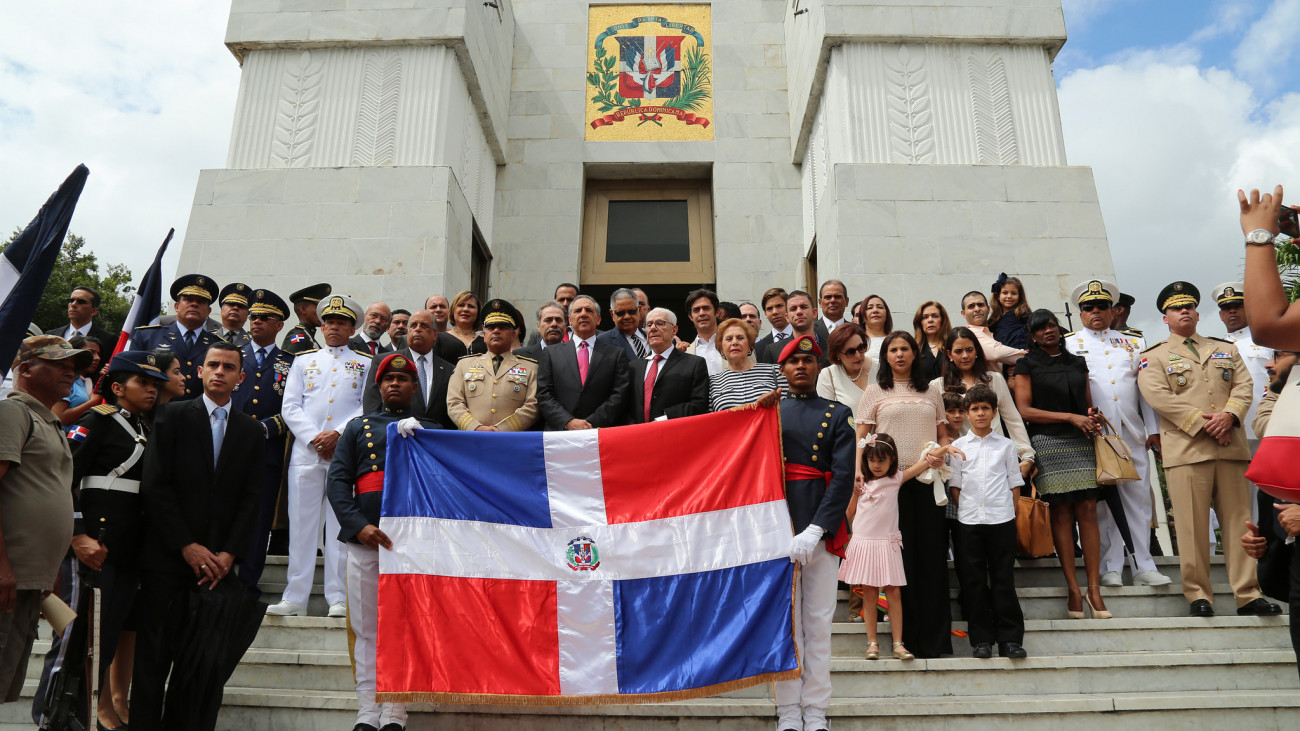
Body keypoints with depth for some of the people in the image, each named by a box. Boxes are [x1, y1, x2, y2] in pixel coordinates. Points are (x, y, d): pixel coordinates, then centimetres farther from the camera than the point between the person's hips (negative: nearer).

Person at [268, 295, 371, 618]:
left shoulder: (366, 363, 12)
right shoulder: (303, 360, 17)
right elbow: (290, 407, 8)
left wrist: (338, 434, -11)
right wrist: (315, 439, -6)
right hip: (305, 452, 2)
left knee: (342, 525, -1)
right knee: (301, 524, 2)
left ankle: (339, 598, 5)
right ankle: (294, 598, 10)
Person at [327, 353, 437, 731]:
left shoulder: (433, 430, 14)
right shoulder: (358, 427, 16)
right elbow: (336, 480, 6)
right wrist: (359, 526, -8)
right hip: (364, 538, 1)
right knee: (366, 628, 4)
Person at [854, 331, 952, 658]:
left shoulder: (931, 390, 17)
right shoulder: (875, 391, 10)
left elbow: (943, 435, 19)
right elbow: (861, 435, 4)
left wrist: (941, 454, -2)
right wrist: (859, 469, -11)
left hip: (926, 478, 2)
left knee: (932, 552, 0)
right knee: (900, 554, -1)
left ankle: (934, 638, 7)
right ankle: (907, 637, 6)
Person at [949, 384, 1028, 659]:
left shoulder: (1006, 445, 9)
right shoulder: (958, 446, 8)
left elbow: (1015, 483, 9)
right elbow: (954, 485, 7)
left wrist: (1009, 511, 0)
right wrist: (966, 511, -2)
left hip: (1001, 519, 0)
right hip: (968, 521, 0)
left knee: (1003, 579, 2)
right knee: (973, 580, 3)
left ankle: (1010, 639, 10)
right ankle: (981, 639, 11)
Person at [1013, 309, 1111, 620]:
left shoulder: (1077, 363, 18)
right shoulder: (1026, 364, 4)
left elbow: (1088, 404, 23)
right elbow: (1024, 410, -5)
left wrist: (1093, 417, -1)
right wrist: (1070, 417, -9)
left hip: (1081, 442, 4)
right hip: (1048, 442, -4)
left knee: (1088, 510, -3)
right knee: (1061, 513, -3)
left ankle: (1094, 587, 1)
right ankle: (1073, 588, 2)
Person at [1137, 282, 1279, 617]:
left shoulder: (1226, 349, 22)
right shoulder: (1154, 356, 9)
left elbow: (1244, 385, 10)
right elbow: (1158, 396, -5)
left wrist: (1228, 416, -10)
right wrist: (1201, 423, -13)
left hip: (1231, 446, 4)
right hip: (1186, 448, -4)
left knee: (1239, 520, 3)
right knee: (1192, 524, -4)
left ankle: (1248, 594, 9)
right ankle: (1198, 595, 2)